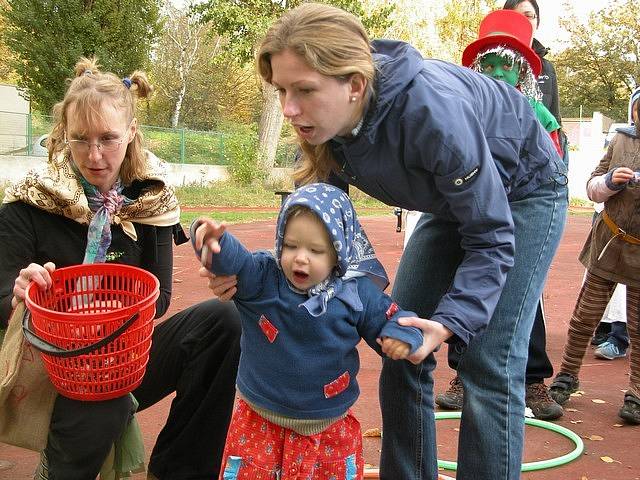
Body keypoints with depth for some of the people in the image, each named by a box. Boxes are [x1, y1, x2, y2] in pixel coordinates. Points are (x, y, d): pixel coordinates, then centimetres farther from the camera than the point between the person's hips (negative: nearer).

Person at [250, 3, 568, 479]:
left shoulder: (433, 109, -39)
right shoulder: (327, 122, -20)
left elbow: (491, 238, -30)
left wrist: (449, 323, -42)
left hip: (524, 192, -6)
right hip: (453, 199, 7)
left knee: (488, 364, -13)